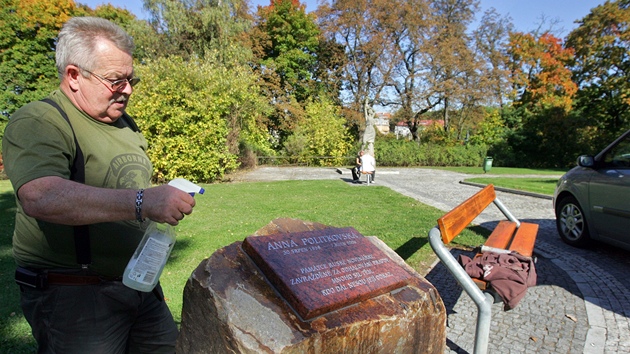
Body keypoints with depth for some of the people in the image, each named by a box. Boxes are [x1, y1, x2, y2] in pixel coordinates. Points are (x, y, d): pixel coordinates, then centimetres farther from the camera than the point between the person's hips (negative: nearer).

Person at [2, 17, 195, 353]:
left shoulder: (122, 122, 13)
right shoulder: (37, 122, -14)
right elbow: (40, 197, -33)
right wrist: (141, 202, -41)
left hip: (140, 284, 8)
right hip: (73, 296, -7)